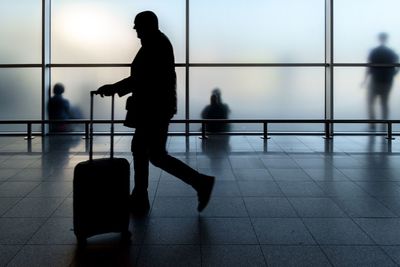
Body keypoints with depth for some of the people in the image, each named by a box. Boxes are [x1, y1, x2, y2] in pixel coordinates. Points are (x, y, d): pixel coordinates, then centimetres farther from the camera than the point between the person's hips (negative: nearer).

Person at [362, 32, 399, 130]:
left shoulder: (373, 52, -9)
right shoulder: (392, 53, 2)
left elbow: (369, 67, -13)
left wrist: (365, 80, -3)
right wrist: (390, 76, 14)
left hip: (375, 81, -3)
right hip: (387, 82, 4)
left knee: (370, 103, 6)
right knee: (384, 103, 12)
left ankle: (372, 125, -6)